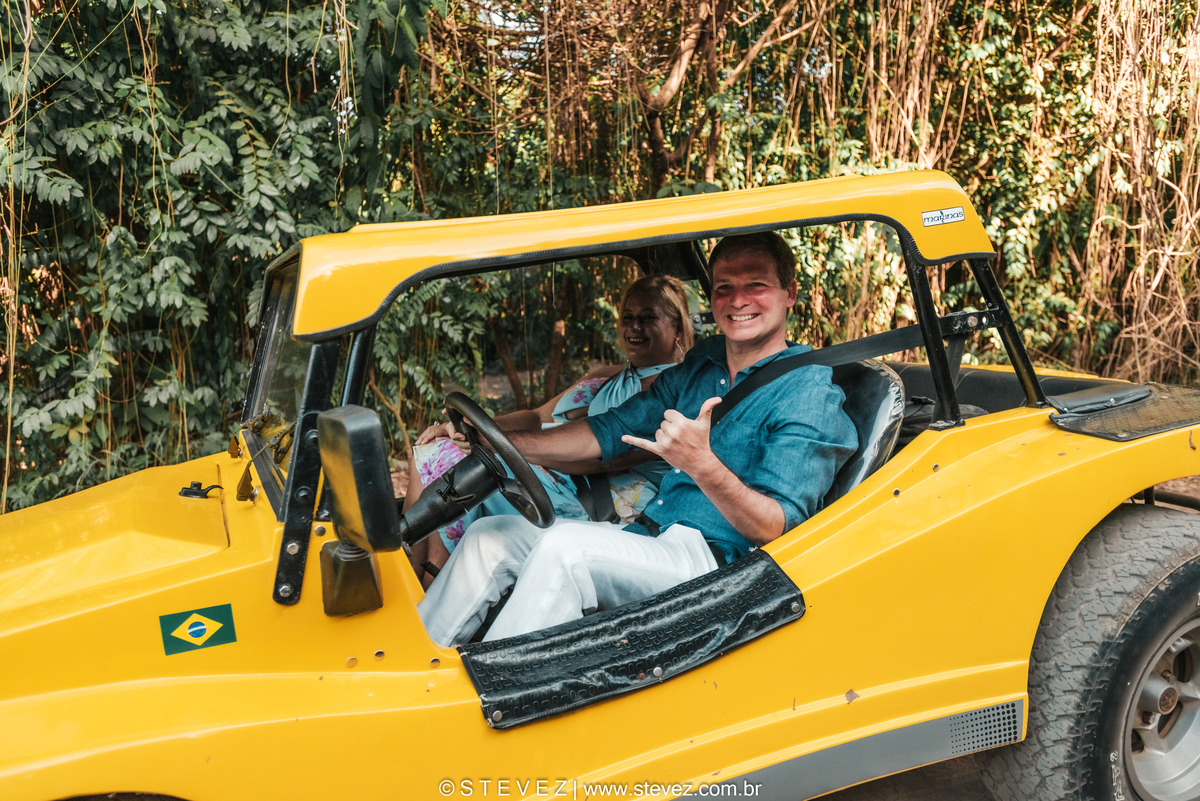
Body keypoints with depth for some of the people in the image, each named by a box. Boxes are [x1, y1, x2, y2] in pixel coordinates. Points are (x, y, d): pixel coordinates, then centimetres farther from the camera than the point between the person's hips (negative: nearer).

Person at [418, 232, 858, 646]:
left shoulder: (810, 394, -9)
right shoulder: (699, 366, 14)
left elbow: (774, 527, -17)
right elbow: (608, 432, 15)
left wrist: (703, 465, -35)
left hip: (714, 565, -8)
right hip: (648, 538, 8)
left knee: (564, 546, -29)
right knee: (491, 535, -1)